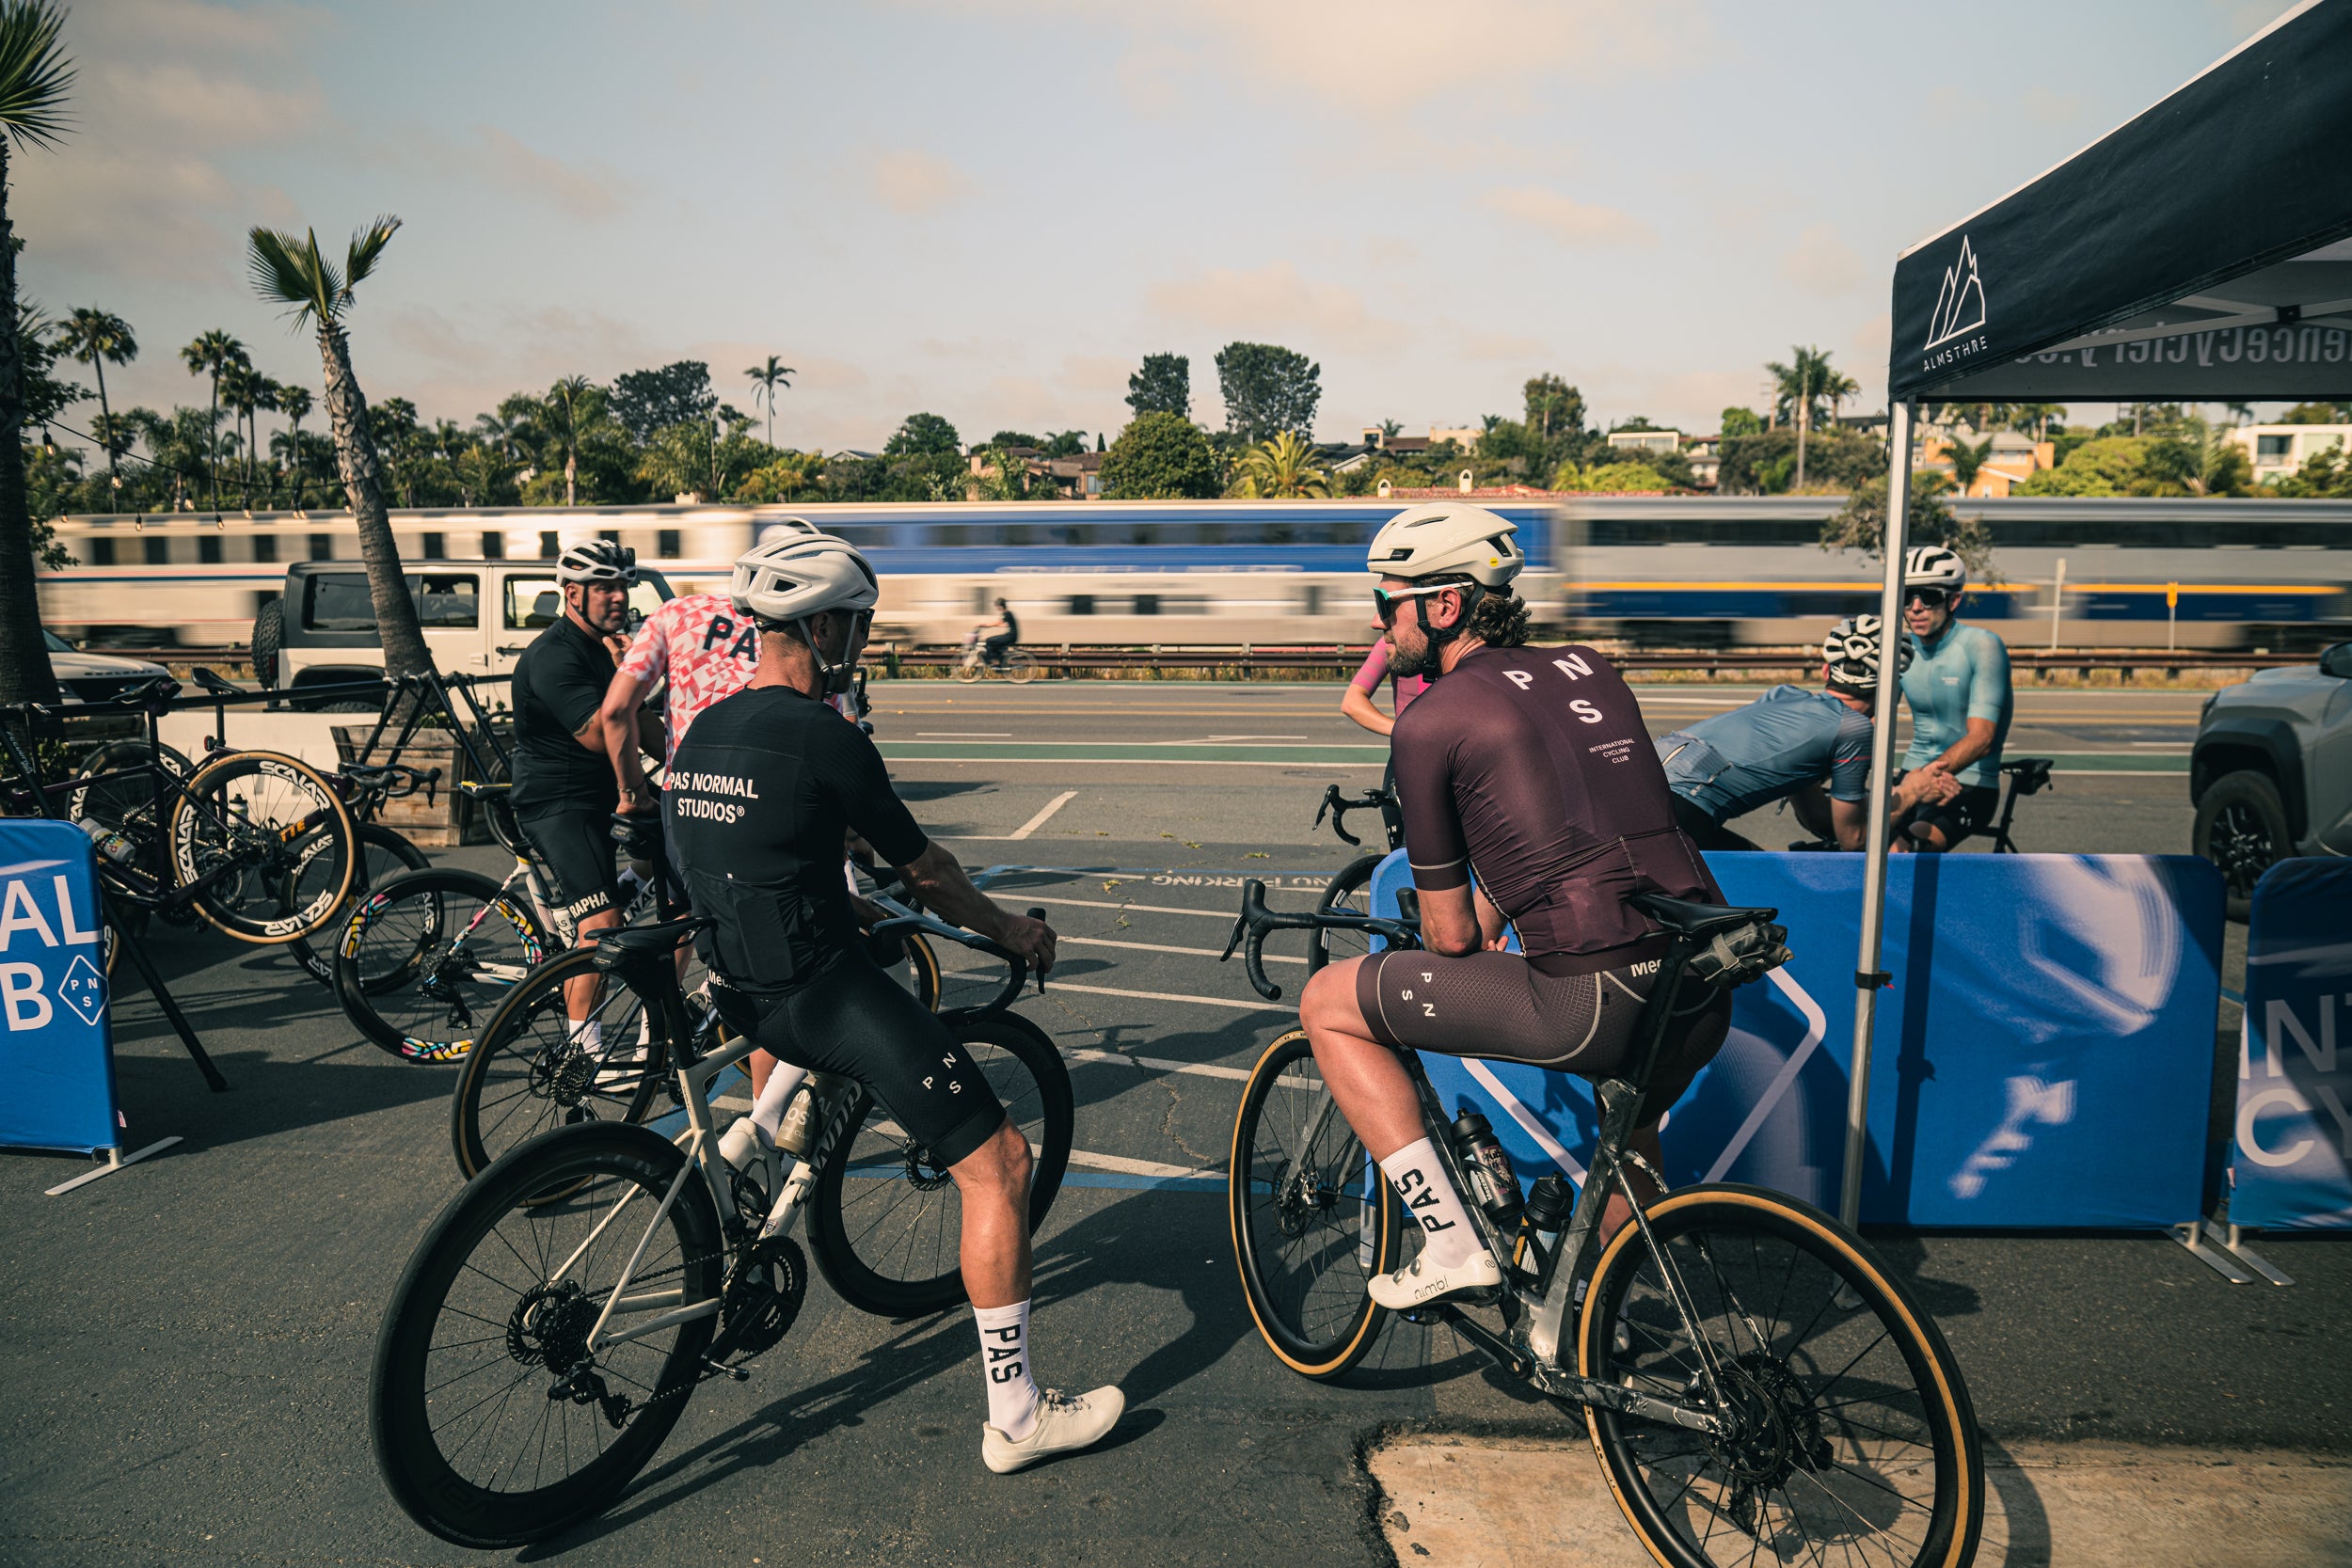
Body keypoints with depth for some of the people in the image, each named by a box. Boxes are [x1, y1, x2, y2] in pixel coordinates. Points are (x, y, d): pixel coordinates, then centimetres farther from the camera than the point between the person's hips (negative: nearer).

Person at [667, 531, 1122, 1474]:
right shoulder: (823, 738, -15)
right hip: (821, 995, -9)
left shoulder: (702, 732, 9)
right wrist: (1008, 928, 11)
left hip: (739, 993, 9)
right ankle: (1015, 1415, 4)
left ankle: (762, 1124, 31)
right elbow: (924, 871, -6)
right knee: (998, 1163, -3)